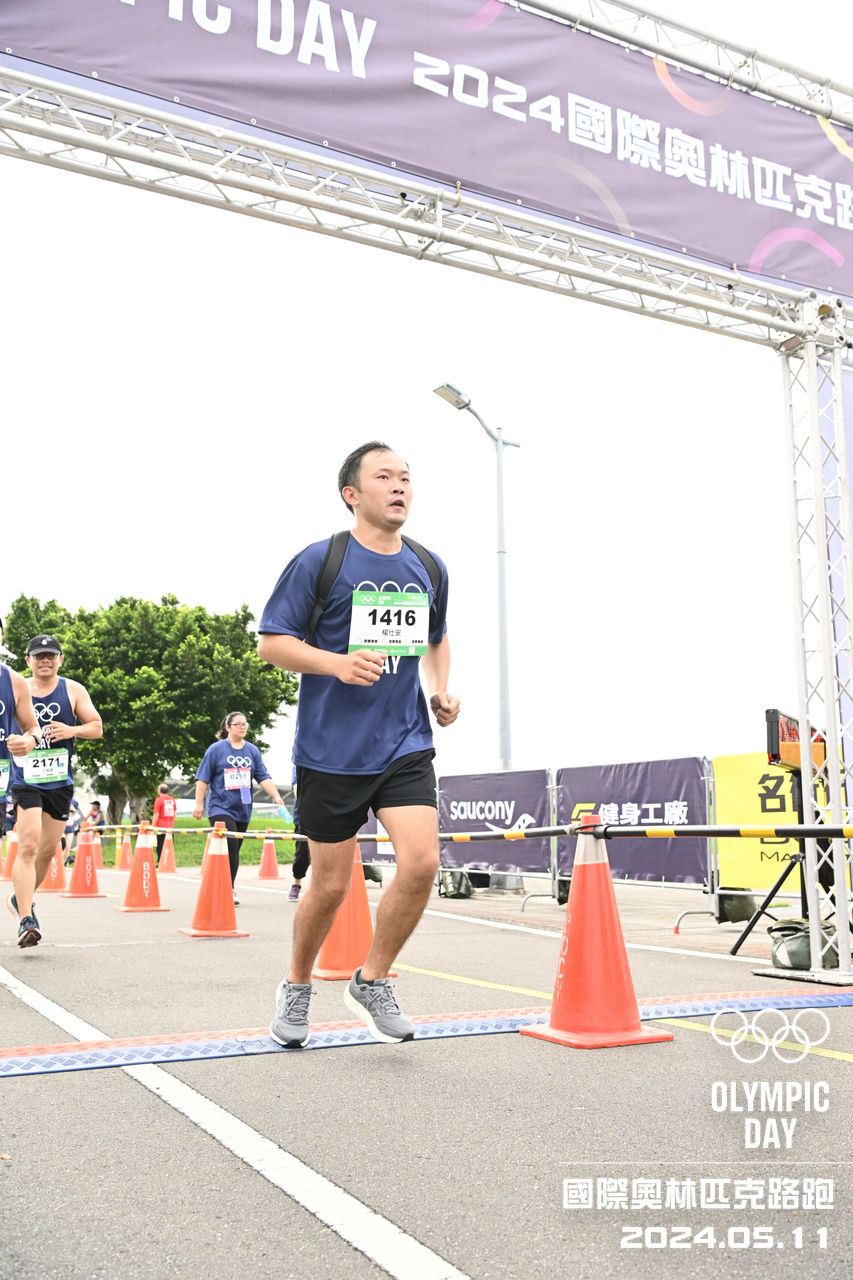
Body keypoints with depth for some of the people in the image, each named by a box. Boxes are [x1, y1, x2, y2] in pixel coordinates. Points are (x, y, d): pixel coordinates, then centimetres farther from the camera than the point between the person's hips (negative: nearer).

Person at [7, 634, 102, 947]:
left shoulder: (73, 691, 3)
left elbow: (97, 727, 4)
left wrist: (72, 730, -16)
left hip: (60, 782, 3)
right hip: (25, 780, -3)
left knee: (48, 849, 13)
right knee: (28, 847, -17)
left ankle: (21, 899, 37)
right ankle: (25, 921, -16)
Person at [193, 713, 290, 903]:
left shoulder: (252, 751, 9)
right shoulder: (216, 749, -1)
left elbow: (263, 777, 4)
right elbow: (203, 778, 0)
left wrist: (276, 796, -8)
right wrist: (199, 803, -5)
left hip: (243, 809, 4)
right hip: (220, 807, -4)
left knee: (234, 850, 9)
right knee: (230, 847, -17)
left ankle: (228, 888, 21)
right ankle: (228, 889, -11)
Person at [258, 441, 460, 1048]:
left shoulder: (429, 568, 9)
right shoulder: (319, 560, -6)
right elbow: (272, 641, -4)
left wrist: (442, 689, 7)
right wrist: (338, 663, -20)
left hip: (406, 744, 4)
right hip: (331, 749, -3)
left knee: (422, 863, -13)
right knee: (331, 885, 5)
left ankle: (373, 981, 12)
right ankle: (297, 986, 34)